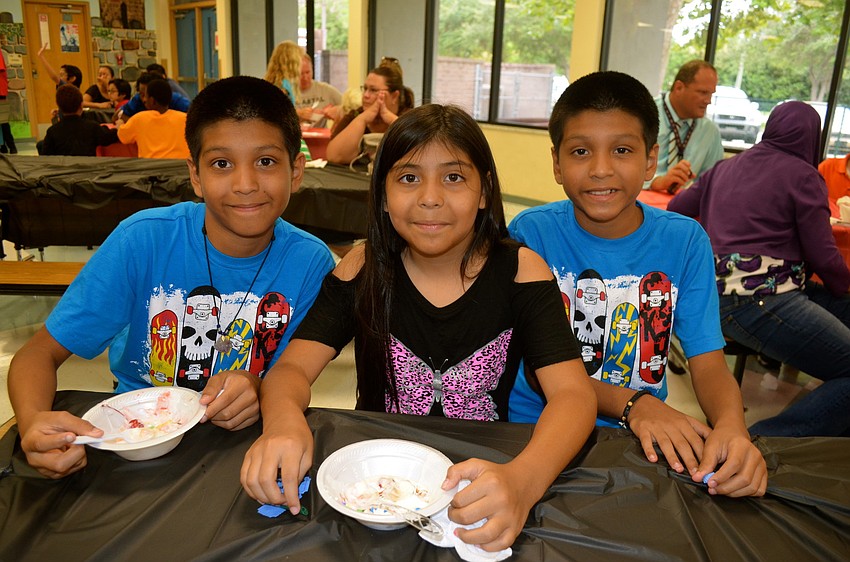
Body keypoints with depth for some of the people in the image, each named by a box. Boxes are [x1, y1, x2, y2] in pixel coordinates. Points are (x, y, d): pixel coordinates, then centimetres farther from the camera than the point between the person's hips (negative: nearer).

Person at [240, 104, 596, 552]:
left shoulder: (519, 271, -10)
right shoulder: (364, 268, -5)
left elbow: (572, 393, -19)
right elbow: (292, 368, -10)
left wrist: (522, 481, -40)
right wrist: (284, 422, -35)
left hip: (481, 477, 1)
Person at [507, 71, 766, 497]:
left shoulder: (685, 241, -1)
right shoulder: (531, 232, -8)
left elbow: (709, 362, -4)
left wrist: (731, 426, -27)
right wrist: (632, 404, -24)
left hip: (649, 441, 4)